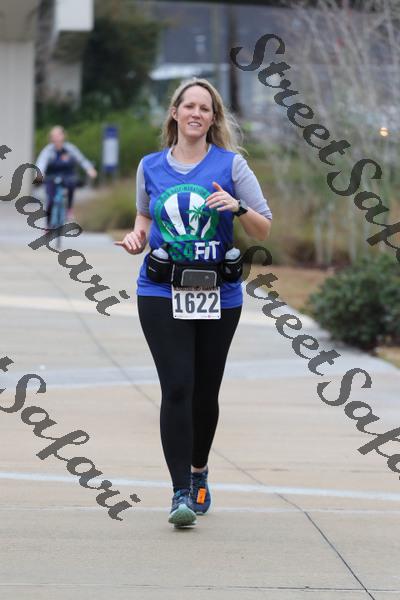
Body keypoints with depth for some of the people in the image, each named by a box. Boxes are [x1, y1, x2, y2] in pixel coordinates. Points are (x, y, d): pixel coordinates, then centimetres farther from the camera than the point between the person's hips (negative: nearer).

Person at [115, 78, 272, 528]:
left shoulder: (230, 165, 1)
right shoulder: (150, 166, 7)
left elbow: (264, 230, 2)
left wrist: (237, 208, -17)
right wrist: (137, 235, 3)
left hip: (218, 295, 0)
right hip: (161, 293, 0)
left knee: (205, 392, 9)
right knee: (177, 388, -13)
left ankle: (199, 471, 35)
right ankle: (181, 493, -11)